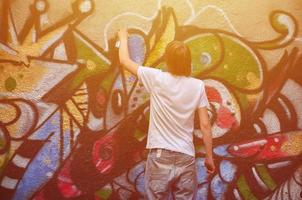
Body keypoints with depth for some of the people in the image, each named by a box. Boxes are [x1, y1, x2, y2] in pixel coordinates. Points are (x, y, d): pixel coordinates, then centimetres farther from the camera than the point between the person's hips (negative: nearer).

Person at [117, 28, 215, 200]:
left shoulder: (157, 78, -7)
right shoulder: (198, 86, -2)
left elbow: (125, 61, 7)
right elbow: (205, 125, -1)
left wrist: (123, 37, 25)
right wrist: (209, 157, 9)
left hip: (161, 155, -2)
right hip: (186, 157, 2)